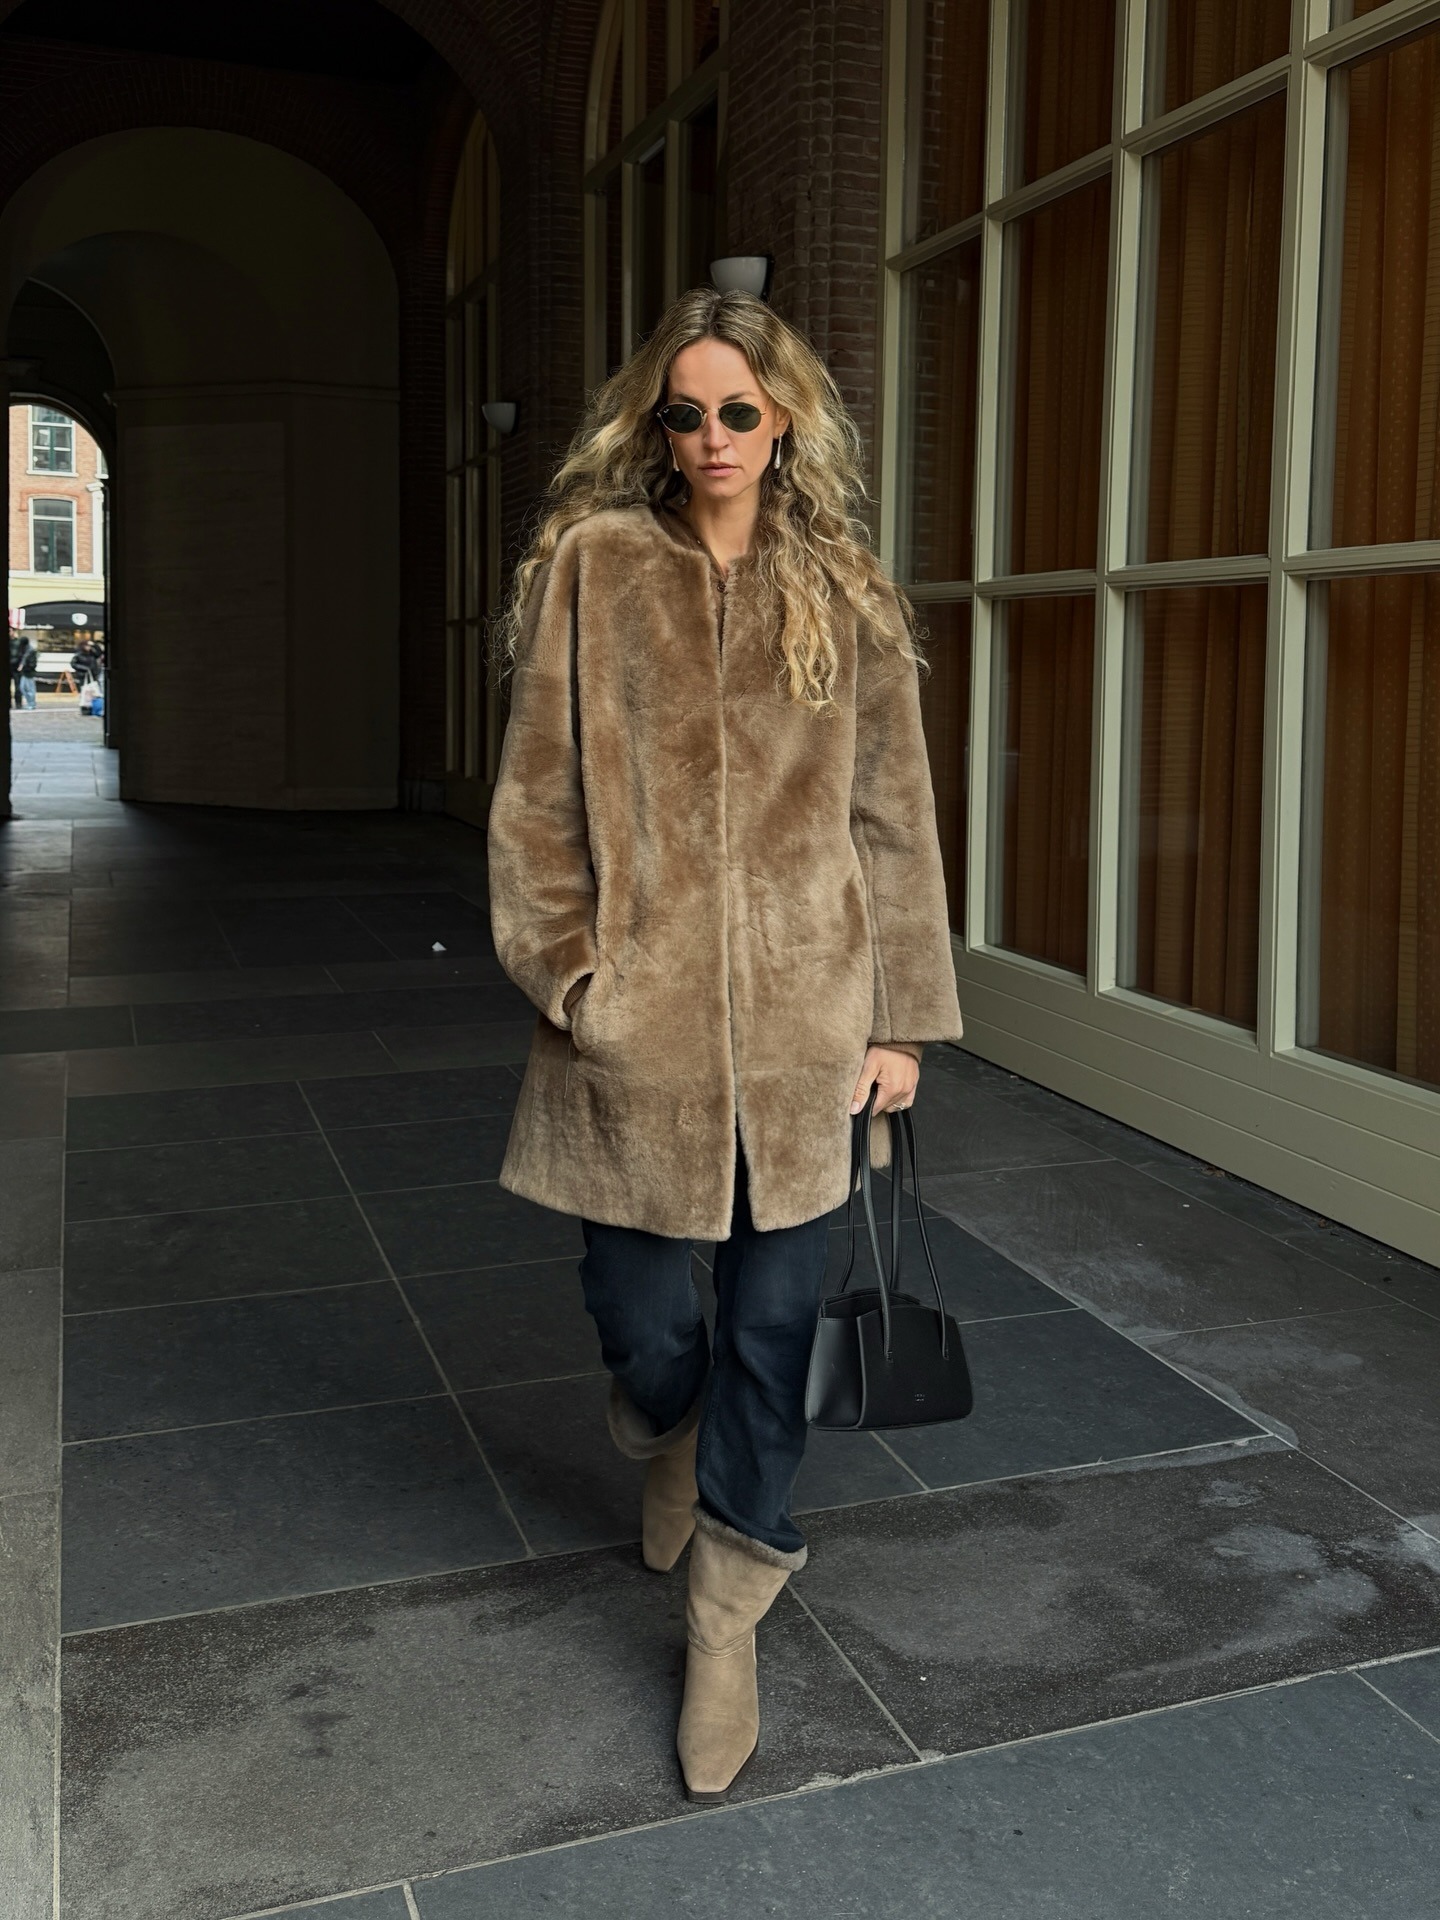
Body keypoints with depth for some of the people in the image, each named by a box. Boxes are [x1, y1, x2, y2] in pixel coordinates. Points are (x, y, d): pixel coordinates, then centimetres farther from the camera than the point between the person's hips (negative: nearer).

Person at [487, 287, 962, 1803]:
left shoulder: (844, 599, 6)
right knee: (631, 1301, 8)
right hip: (638, 1009, -1)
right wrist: (564, 963, -7)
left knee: (773, 1319, 7)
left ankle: (726, 1615, 27)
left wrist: (902, 1014, 4)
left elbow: (893, 814, 7)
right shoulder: (590, 567, 2)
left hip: (800, 1009, 1)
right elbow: (537, 790, 2)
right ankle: (672, 1440, 47)